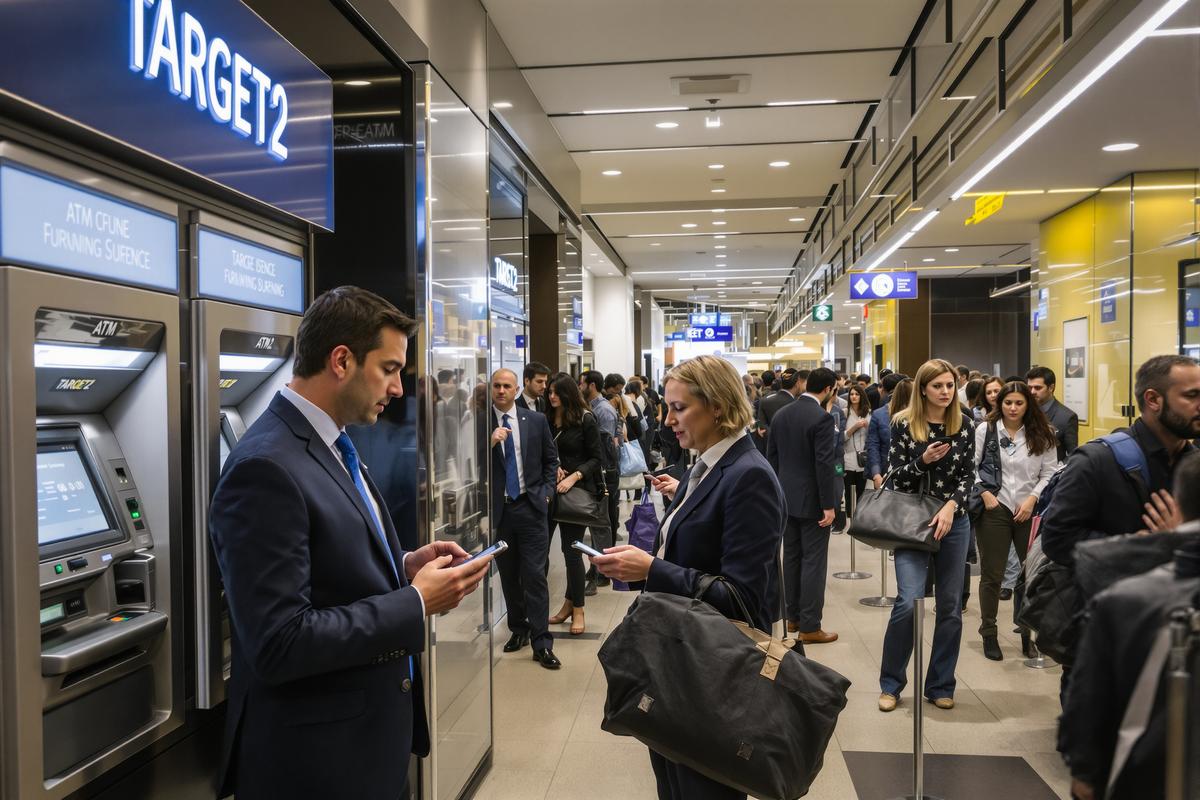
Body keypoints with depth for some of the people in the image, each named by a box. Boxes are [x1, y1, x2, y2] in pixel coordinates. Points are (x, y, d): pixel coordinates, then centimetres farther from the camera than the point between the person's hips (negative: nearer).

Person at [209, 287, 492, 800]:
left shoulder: (333, 448, 6)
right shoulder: (266, 468, -24)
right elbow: (278, 644, -27)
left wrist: (405, 567, -2)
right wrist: (416, 602, -21)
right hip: (315, 756, -9)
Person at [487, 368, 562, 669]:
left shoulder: (536, 420, 3)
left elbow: (551, 459, 12)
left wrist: (547, 492, 2)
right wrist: (490, 442, -20)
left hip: (530, 506, -1)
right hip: (498, 509, 1)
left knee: (535, 574, -4)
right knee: (508, 575, 13)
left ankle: (542, 643, 1)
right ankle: (518, 630, 29)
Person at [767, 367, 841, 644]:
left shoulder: (781, 414, 6)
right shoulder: (822, 418, -17)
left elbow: (772, 457, 10)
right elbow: (824, 464, -19)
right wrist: (829, 505, -15)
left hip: (786, 497, 7)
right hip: (811, 499, -7)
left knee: (791, 557, 14)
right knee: (813, 561, -1)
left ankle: (793, 616, 23)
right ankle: (810, 626, 3)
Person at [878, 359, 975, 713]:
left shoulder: (964, 425, 3)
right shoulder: (903, 425, -5)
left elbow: (968, 475, 1)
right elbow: (895, 477, -5)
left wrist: (951, 506, -16)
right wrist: (923, 461, -22)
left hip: (953, 522, 3)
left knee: (950, 606, 8)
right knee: (909, 601, -12)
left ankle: (940, 685, 23)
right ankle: (891, 683, 7)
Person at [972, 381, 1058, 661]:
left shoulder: (1041, 435, 3)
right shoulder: (985, 430, -1)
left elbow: (1049, 472, 4)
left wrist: (1032, 499, -7)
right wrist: (984, 493, -7)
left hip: (1029, 510, 2)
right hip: (994, 509, -1)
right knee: (992, 574, 5)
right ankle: (989, 634, 18)